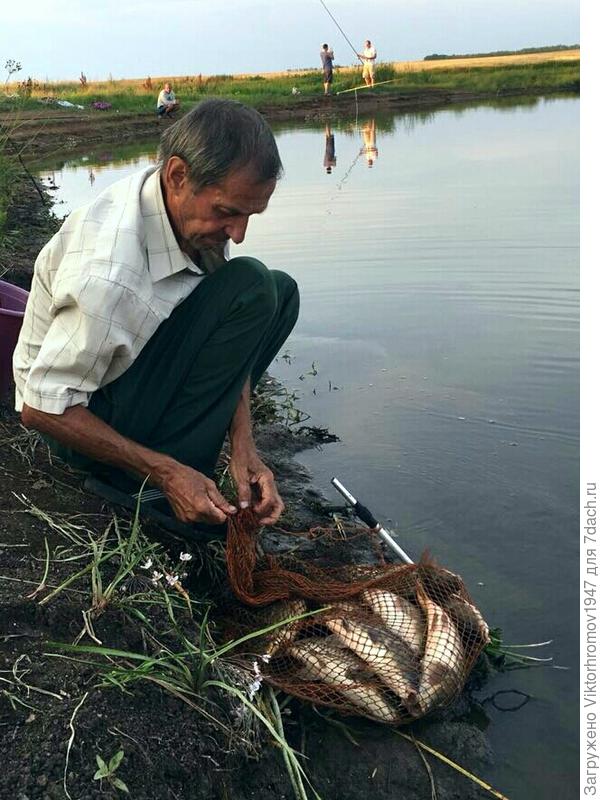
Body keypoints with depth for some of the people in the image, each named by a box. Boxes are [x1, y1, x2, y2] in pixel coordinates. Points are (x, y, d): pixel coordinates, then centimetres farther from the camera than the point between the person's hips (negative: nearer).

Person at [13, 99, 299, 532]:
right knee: (249, 288, -23)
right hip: (82, 412, -8)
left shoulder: (195, 208, -12)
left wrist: (243, 446, -14)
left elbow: (228, 338, -4)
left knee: (279, 291, 5)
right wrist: (168, 474, -25)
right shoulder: (106, 274, -35)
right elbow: (41, 409, -27)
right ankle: (153, 493, -18)